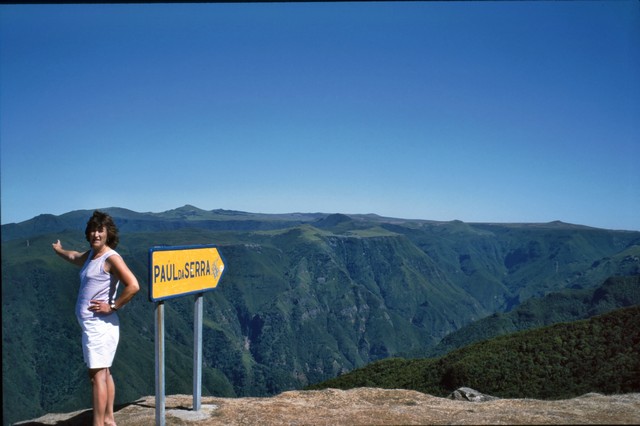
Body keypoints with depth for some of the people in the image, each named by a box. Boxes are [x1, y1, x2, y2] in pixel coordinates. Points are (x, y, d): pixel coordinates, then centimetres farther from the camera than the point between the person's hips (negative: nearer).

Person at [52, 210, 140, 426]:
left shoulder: (111, 258, -14)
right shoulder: (91, 255, 13)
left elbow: (133, 286, -25)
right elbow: (75, 258, 39)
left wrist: (112, 306, -19)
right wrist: (59, 250, 57)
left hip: (99, 325, -10)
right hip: (92, 325, 10)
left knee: (97, 375, -8)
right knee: (103, 372, 16)